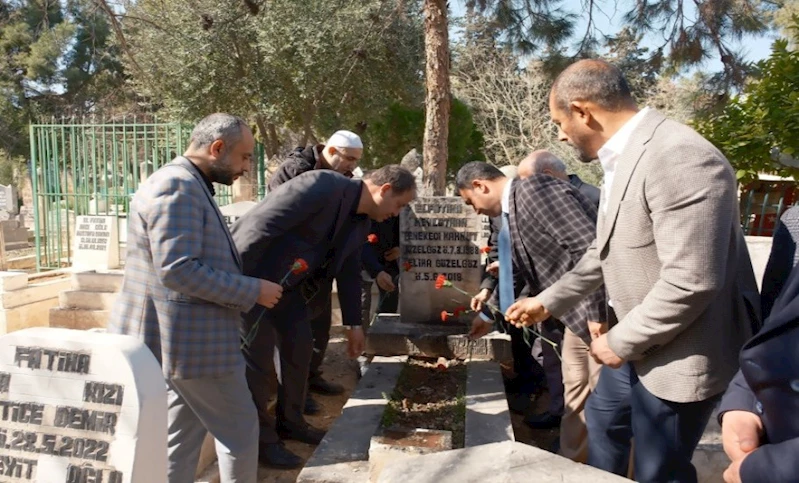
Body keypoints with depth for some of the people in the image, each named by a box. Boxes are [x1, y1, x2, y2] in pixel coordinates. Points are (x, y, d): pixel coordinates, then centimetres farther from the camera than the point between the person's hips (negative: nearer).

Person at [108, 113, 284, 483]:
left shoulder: (189, 187, 14)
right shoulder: (178, 187, -20)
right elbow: (178, 270, -28)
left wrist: (247, 287, 11)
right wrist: (252, 291, -20)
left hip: (184, 334, 10)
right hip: (190, 339, -10)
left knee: (183, 433, 19)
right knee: (240, 430, 4)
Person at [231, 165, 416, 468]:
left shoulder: (361, 222, 4)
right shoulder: (323, 185, -25)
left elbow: (349, 272, 14)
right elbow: (260, 224, -28)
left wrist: (353, 324, 16)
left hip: (286, 285, 9)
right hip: (248, 275, -9)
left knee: (300, 347, 13)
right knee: (256, 357, -2)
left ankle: (290, 422, 31)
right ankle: (260, 438, 14)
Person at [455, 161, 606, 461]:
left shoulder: (535, 189, -19)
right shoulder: (512, 210, 12)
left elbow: (588, 245, -27)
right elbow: (515, 272, 24)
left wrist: (598, 314, -27)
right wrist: (490, 315, 31)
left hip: (602, 310, -10)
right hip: (577, 310, 10)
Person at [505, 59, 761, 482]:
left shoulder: (679, 159, -28)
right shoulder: (623, 157, 5)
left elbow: (690, 282, -31)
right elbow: (605, 252, 15)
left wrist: (620, 340, -18)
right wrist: (548, 302, 17)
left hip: (679, 355, -9)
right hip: (638, 342, 10)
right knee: (603, 420, 27)